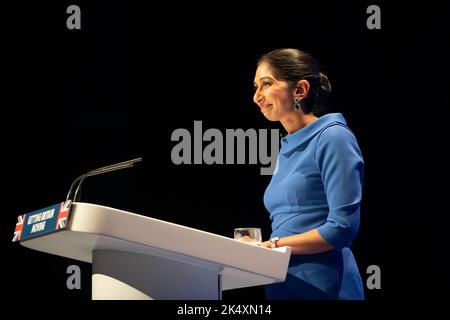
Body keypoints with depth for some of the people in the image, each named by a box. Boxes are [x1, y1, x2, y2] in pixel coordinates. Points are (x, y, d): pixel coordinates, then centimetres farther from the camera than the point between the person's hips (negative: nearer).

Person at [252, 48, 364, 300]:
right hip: (283, 285, 8)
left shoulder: (333, 137, -9)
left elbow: (343, 227, -17)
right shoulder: (288, 147, 15)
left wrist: (272, 245, -16)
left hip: (321, 287, -8)